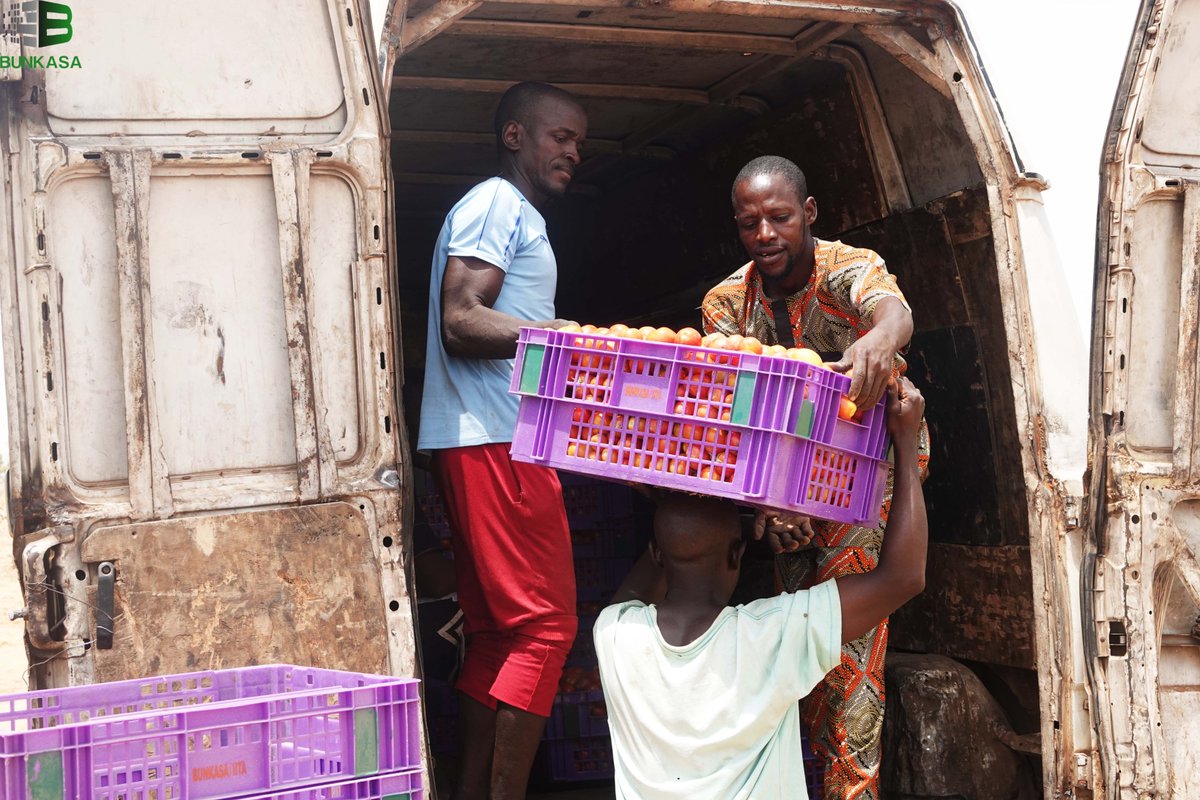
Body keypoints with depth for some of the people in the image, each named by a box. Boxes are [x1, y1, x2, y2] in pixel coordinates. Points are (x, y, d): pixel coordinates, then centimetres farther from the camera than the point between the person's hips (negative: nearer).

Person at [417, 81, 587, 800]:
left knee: (497, 630, 9)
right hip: (494, 441, -10)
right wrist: (572, 335, -24)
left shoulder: (520, 217, 27)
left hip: (498, 442, 10)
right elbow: (460, 322, -17)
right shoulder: (498, 204, -4)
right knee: (546, 624, -11)